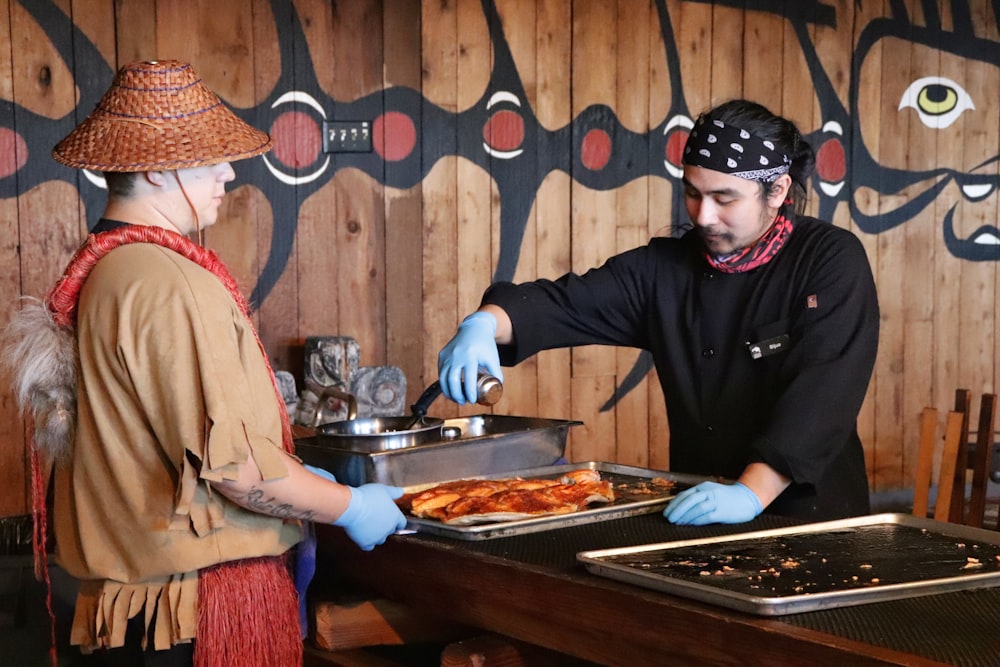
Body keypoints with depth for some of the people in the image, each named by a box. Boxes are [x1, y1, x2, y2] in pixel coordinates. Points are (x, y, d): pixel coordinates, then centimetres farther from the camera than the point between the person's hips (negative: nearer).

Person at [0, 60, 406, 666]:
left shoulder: (98, 272, 8)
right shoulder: (173, 286, -22)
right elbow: (231, 465, -24)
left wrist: (294, 478, 17)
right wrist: (349, 507, -9)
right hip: (202, 596, -9)